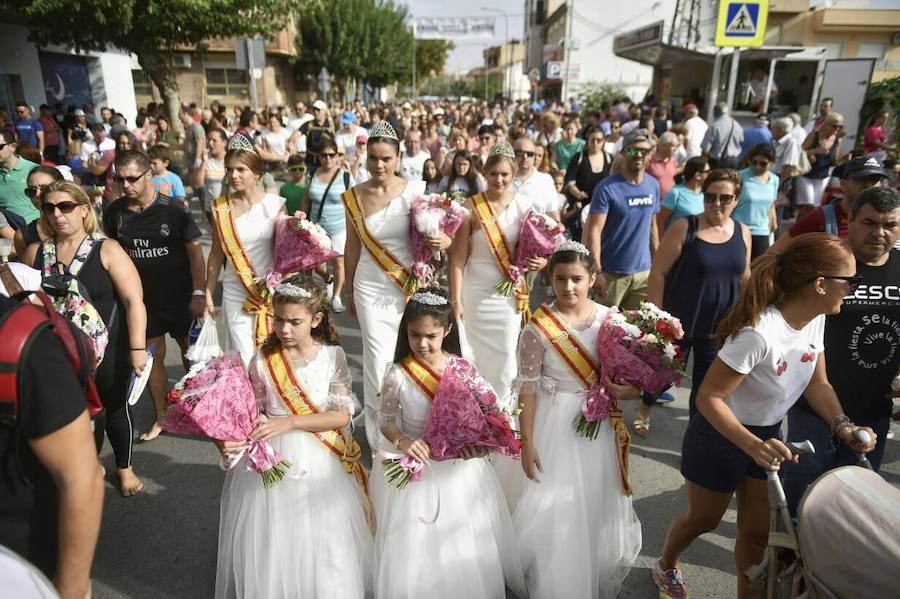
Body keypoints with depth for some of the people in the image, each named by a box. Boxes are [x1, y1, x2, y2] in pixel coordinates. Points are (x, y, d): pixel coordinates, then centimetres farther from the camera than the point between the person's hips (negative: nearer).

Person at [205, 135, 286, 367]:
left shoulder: (275, 204, -4)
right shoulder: (220, 207, 2)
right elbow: (216, 254, 8)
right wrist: (208, 294, 9)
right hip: (235, 295, 1)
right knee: (243, 360, 2)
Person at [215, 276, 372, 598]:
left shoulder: (332, 356, -8)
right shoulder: (263, 360, -5)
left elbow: (342, 415, -11)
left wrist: (288, 422, -20)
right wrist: (234, 439, -18)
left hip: (319, 462, -1)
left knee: (320, 542, 10)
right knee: (271, 540, 11)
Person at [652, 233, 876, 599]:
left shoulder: (815, 319, -10)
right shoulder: (759, 333, -35)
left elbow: (817, 383, 2)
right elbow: (708, 398, -31)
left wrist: (842, 425, -14)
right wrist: (752, 445, -41)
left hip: (768, 436, 7)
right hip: (720, 436, -6)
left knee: (758, 531, 16)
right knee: (702, 519, 18)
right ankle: (666, 567, 48)